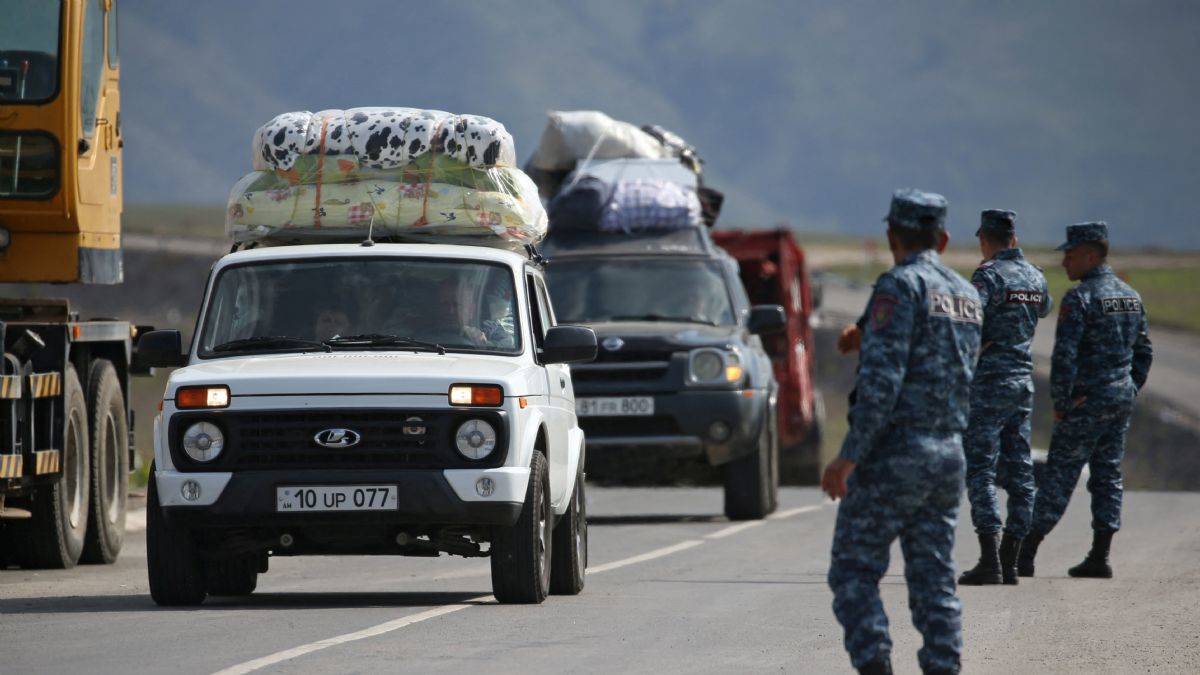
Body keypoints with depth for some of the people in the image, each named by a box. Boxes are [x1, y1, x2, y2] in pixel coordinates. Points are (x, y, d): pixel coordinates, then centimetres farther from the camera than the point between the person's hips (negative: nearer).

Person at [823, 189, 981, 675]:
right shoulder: (968, 295, 14)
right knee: (933, 579, 7)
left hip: (895, 453, -7)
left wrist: (849, 456, -18)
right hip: (950, 453, 7)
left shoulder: (900, 286, -10)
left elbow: (881, 379, -19)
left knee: (853, 571, -2)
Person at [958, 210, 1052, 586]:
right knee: (1019, 473, 8)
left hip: (988, 384, -7)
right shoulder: (1034, 277, 10)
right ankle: (1010, 561, 9)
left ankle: (989, 561, -14)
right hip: (1023, 383, 7)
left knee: (980, 472, -6)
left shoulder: (989, 276, -13)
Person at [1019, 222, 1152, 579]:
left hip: (1087, 401, -7)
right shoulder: (1130, 296, 11)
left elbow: (1064, 357, -19)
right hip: (1122, 397, 7)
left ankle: (1026, 554, -2)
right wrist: (1129, 393, 18)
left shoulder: (1079, 298, -14)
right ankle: (1099, 557, 7)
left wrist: (1060, 404, -13)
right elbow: (1144, 352, 17)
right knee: (1108, 476, 10)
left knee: (1059, 476, -4)